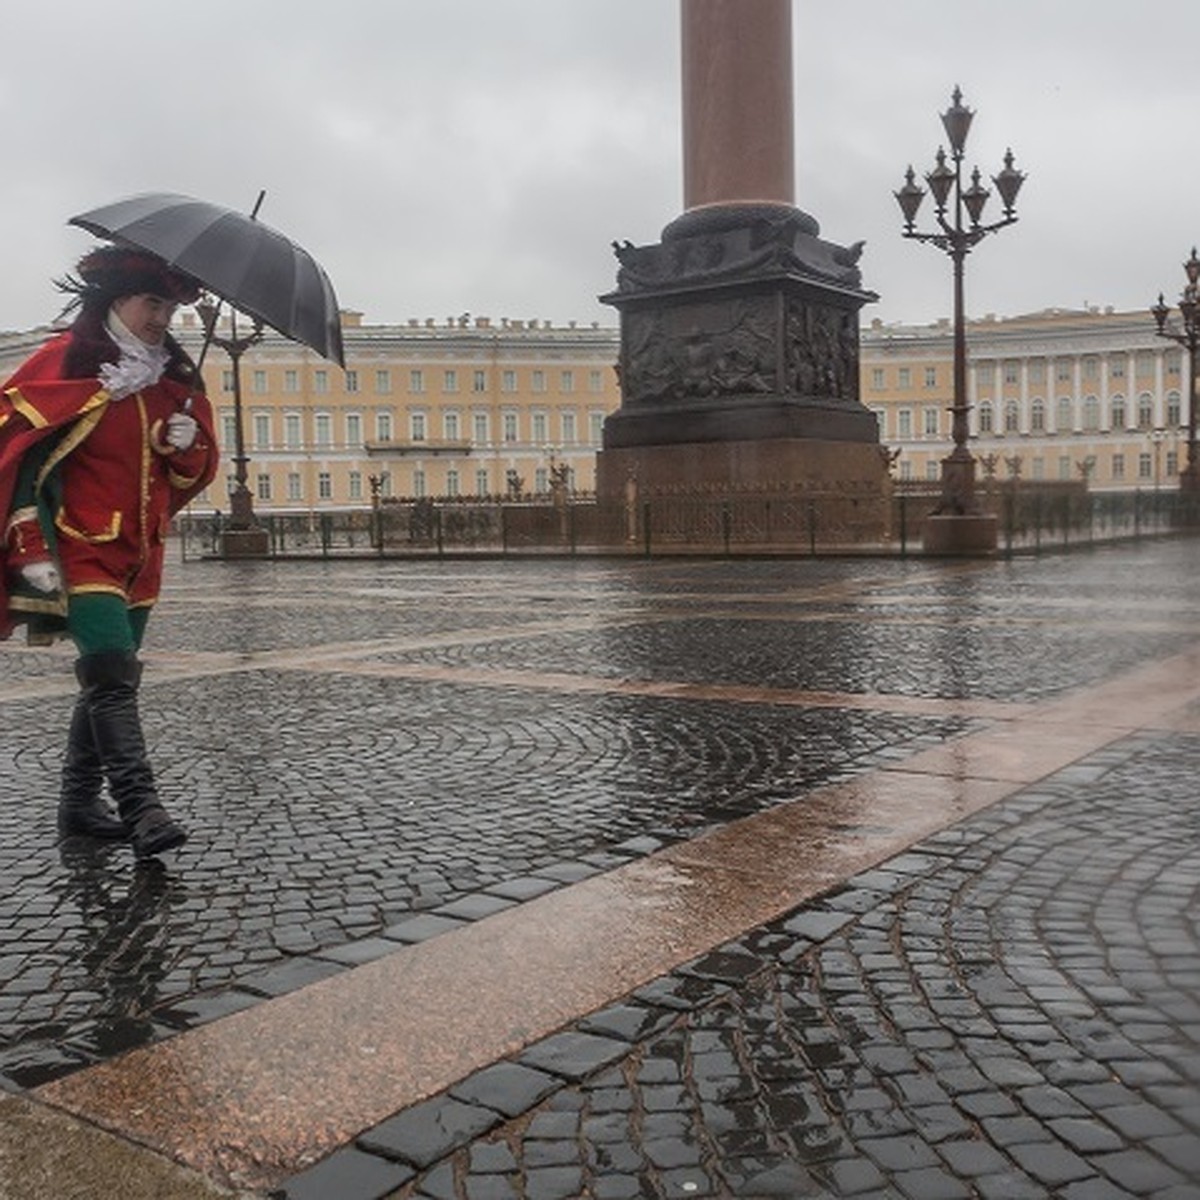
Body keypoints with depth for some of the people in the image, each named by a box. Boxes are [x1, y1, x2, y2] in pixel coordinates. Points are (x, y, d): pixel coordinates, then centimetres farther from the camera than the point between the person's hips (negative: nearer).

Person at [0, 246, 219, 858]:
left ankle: (79, 804, 21)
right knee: (113, 672, -17)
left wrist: (188, 444, -7)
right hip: (82, 548, -7)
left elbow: (197, 471, 19)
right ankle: (141, 809, -21)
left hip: (140, 555, 7)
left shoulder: (175, 378, 13)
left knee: (109, 678, 10)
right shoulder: (65, 360, -5)